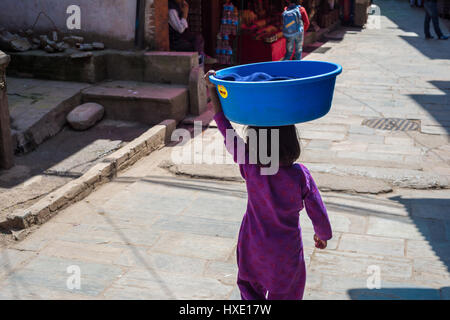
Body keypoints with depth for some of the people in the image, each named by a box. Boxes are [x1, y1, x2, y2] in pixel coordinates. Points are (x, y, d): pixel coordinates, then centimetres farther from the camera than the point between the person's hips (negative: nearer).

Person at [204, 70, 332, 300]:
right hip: (286, 252, -1)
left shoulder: (250, 168, -21)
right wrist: (323, 234, 10)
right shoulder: (300, 175, -22)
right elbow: (318, 213, -11)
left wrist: (212, 89, -12)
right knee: (284, 293, 21)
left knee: (250, 289, 25)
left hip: (253, 249, 1)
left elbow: (225, 128, -14)